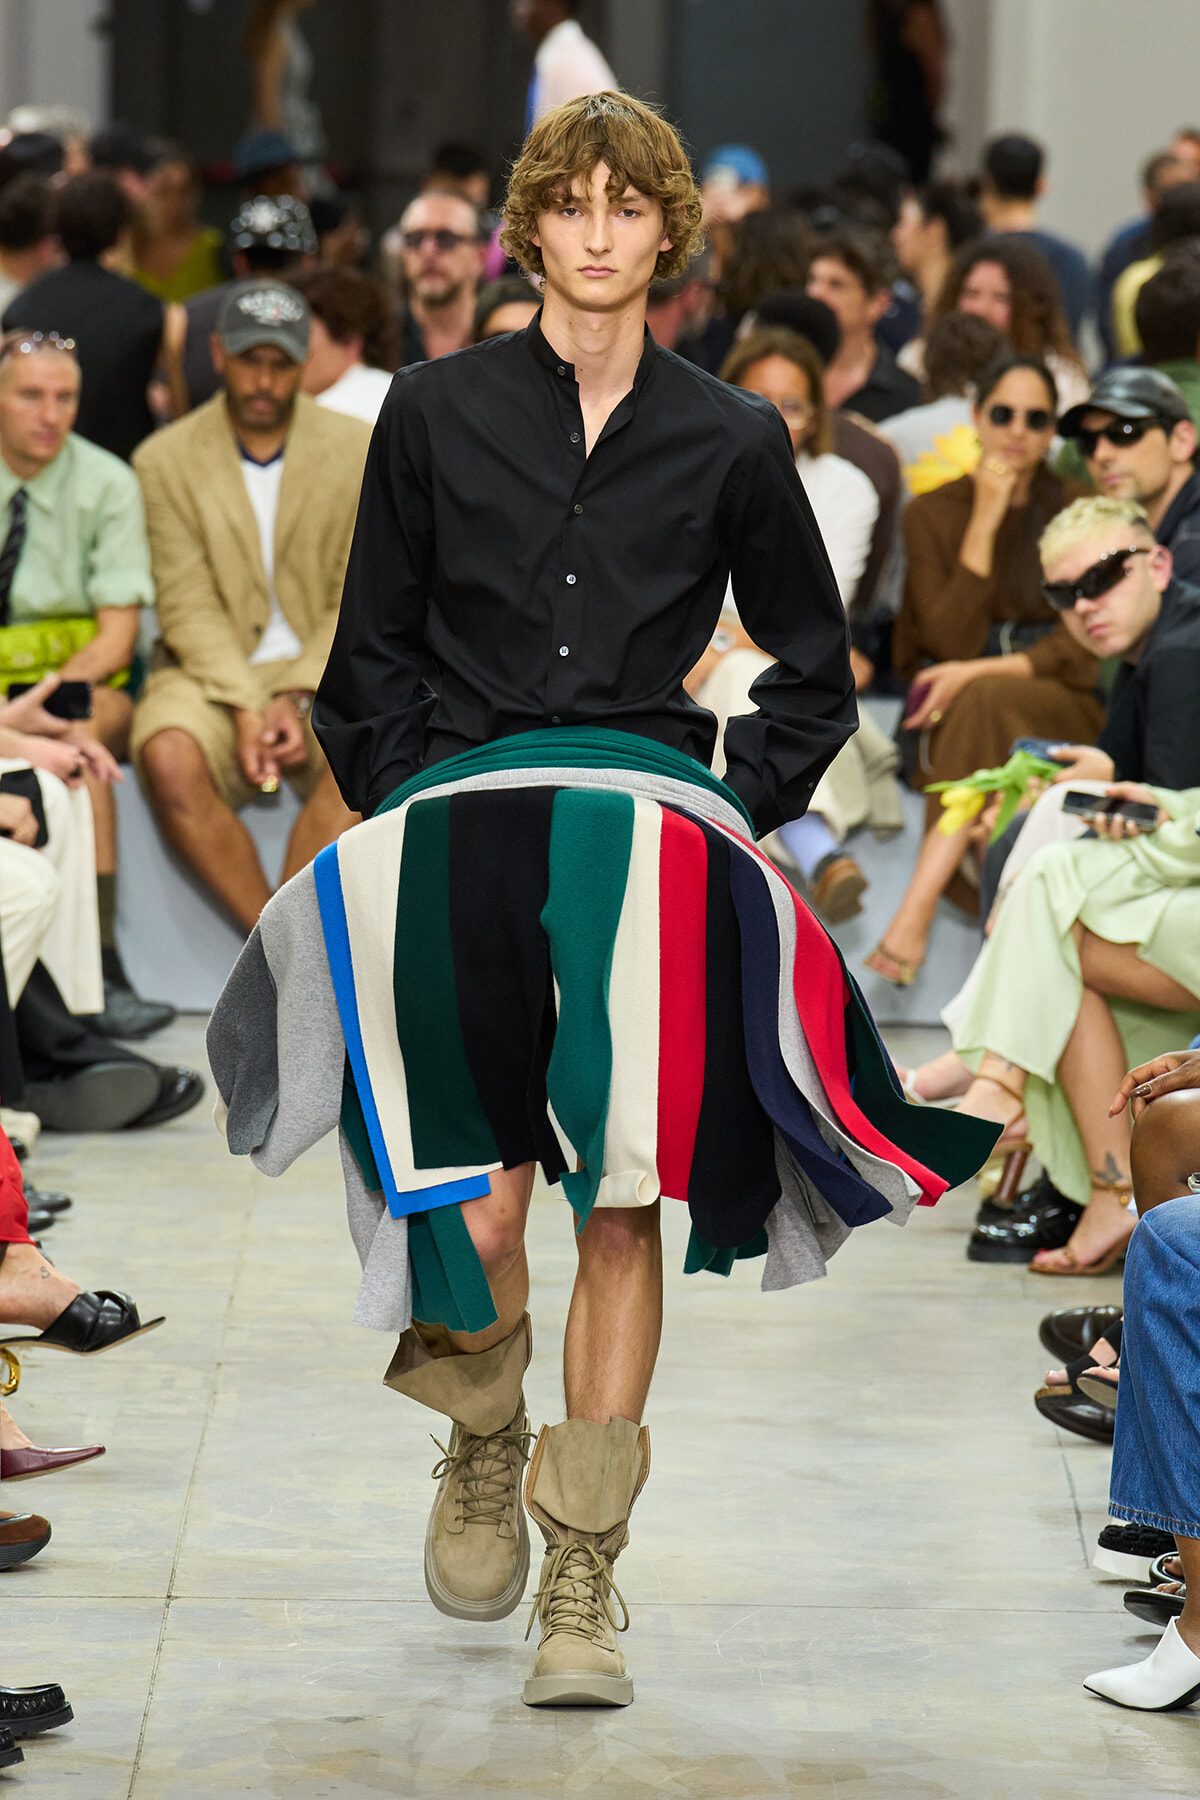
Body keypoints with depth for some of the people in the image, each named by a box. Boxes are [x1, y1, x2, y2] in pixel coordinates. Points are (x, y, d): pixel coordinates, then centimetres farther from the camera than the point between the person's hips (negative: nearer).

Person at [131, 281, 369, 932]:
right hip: (211, 676, 0)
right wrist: (245, 709, -19)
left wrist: (298, 697, -15)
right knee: (168, 756, -33)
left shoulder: (357, 450, 3)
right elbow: (190, 608, -5)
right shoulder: (165, 459, 2)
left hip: (324, 675, 0)